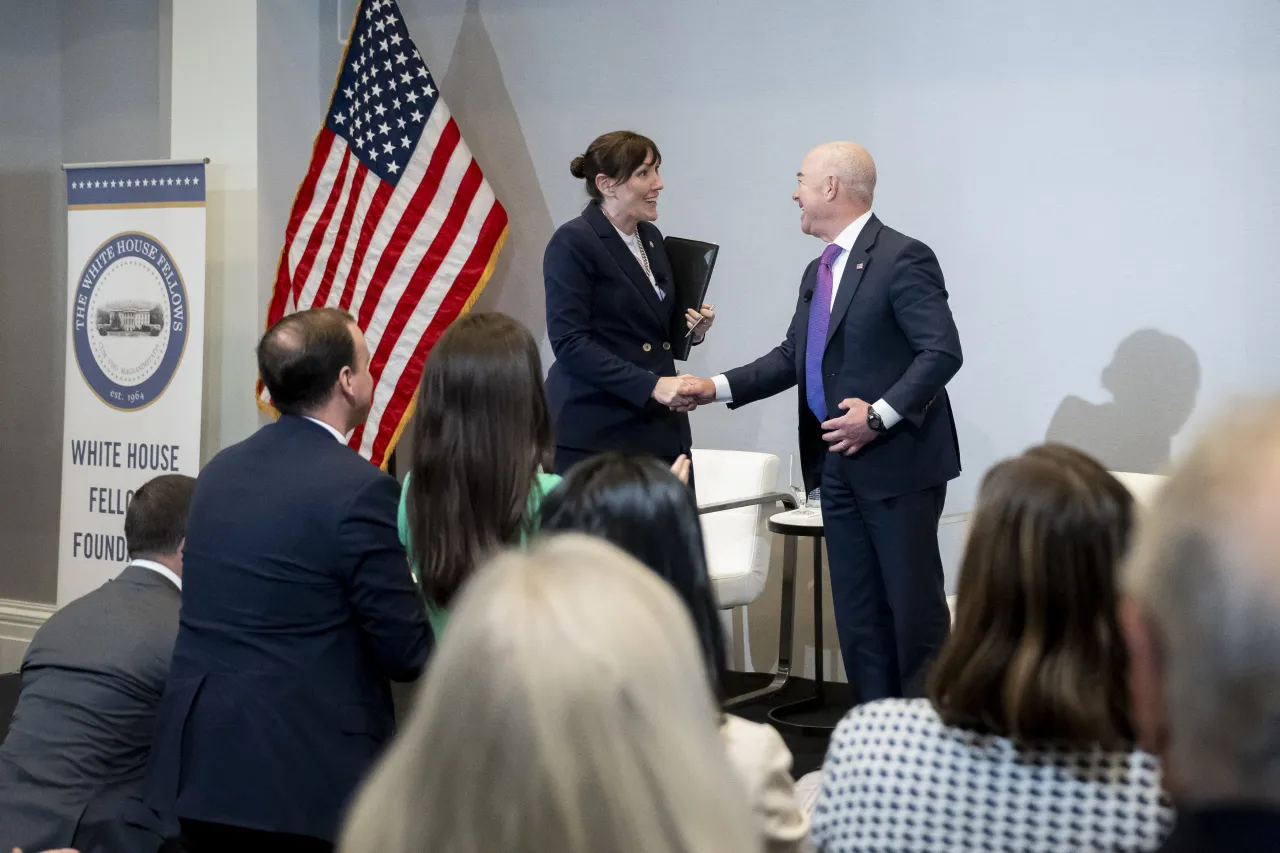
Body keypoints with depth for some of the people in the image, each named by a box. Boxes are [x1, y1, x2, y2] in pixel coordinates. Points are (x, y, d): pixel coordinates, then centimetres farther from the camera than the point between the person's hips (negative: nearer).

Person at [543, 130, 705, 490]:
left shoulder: (651, 237, 15)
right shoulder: (573, 242, -8)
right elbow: (569, 342, -16)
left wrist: (691, 329, 3)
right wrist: (651, 385, -22)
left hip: (660, 429, 7)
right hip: (595, 433, -7)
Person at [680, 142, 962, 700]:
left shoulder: (902, 258, -11)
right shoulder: (818, 272, 16)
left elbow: (942, 352, -16)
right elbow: (792, 356, 18)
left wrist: (880, 414, -22)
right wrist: (717, 388, 8)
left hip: (898, 463, -8)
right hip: (840, 465, 8)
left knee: (914, 605, -2)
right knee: (856, 609, 11)